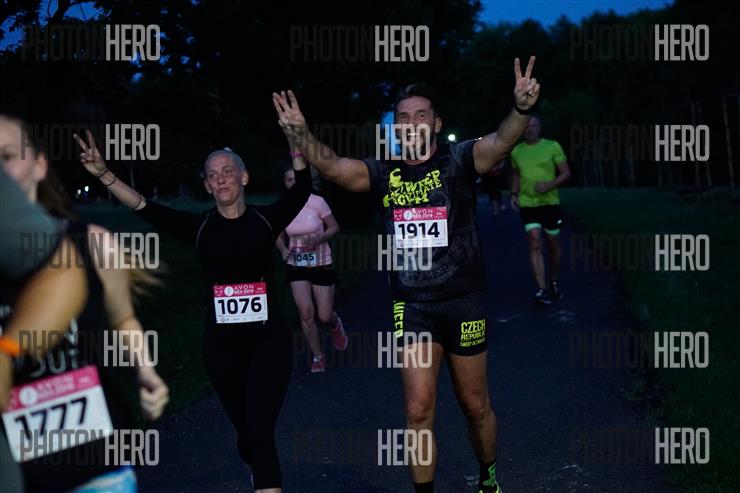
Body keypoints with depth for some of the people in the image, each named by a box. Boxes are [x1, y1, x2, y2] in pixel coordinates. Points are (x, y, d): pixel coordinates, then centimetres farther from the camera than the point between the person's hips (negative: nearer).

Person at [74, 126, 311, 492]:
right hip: (221, 344, 2)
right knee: (245, 428, 14)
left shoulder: (266, 219, 0)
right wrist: (103, 174, -27)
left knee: (261, 431, -9)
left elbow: (302, 189, -15)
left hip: (269, 340, -2)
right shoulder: (199, 227, 0)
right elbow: (145, 208, -12)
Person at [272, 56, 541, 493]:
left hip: (464, 301, -2)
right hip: (412, 305, 2)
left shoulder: (459, 161, -7)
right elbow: (332, 166, -13)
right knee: (419, 410, -1)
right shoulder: (384, 174, 0)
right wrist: (301, 134, -32)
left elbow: (499, 144, -25)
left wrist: (521, 110, -46)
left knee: (475, 405, 14)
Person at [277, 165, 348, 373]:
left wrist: (318, 238, -21)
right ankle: (317, 356, 8)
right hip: (297, 266, 2)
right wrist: (283, 249, -11)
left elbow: (334, 227, -2)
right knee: (306, 312, -11)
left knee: (324, 316, 0)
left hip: (321, 264, -2)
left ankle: (336, 324, 39)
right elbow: (280, 237, 11)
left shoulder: (317, 202, -12)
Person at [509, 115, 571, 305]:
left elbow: (566, 173, -2)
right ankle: (542, 290, -17)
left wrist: (550, 185, -18)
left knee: (553, 245, 10)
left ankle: (554, 283, 32)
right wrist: (514, 193, 8)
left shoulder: (553, 147, -3)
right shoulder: (516, 151, 6)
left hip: (550, 202, -1)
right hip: (527, 203, 1)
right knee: (535, 244, -13)